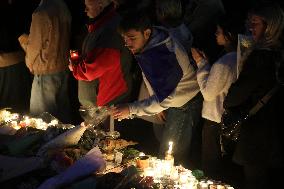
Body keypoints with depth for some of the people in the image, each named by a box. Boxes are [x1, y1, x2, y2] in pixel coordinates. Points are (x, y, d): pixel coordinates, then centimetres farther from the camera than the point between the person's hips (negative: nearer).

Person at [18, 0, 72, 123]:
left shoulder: (41, 14, -22)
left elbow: (35, 47, -15)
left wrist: (23, 39, 9)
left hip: (46, 72, -8)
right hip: (64, 68, 8)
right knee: (62, 111, 20)